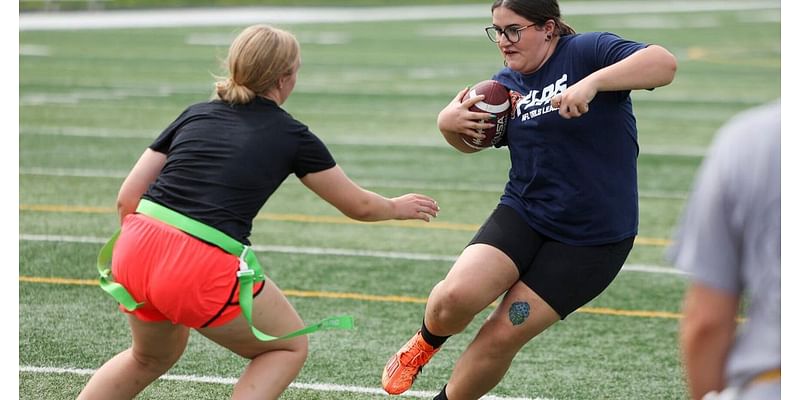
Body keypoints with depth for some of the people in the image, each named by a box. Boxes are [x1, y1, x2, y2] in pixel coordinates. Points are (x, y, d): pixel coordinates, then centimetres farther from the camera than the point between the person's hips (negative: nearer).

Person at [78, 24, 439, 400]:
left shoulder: (195, 114, 16)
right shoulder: (292, 136, 6)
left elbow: (127, 197, 13)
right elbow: (359, 205, 19)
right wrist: (398, 207, 40)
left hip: (134, 251, 6)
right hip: (206, 270, -5)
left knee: (152, 357, 33)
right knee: (289, 348, 20)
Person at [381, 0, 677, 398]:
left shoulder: (586, 52, -12)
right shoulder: (507, 82, 7)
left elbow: (663, 63, -27)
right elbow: (473, 142, 25)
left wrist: (592, 82, -40)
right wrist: (450, 123, 1)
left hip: (593, 238, -4)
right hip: (522, 214, 4)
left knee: (503, 335, -6)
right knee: (456, 295, -22)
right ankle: (426, 342, 12)